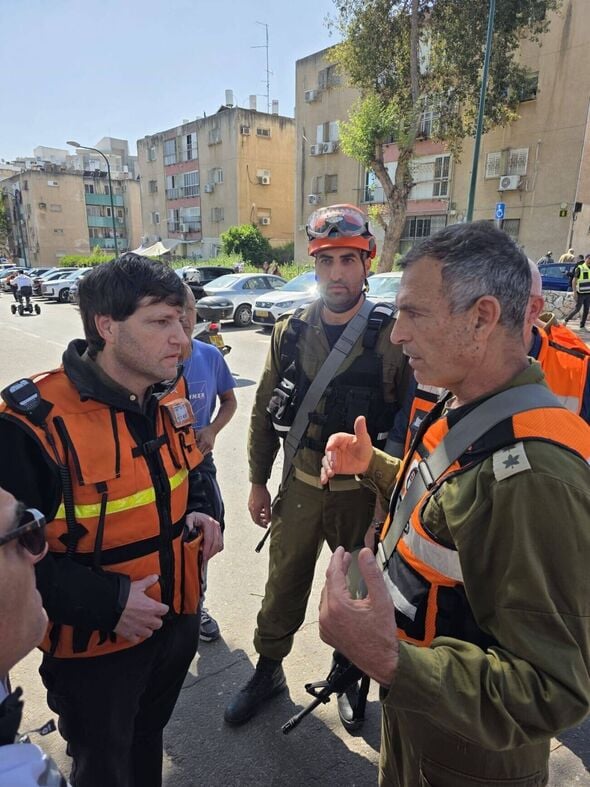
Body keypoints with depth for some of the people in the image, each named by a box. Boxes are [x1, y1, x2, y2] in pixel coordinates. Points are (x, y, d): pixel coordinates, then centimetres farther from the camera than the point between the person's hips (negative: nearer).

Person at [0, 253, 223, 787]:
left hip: (178, 618, 6)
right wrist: (105, 601, -26)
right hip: (93, 646, -5)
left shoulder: (170, 395, -4)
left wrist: (199, 513, -6)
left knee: (148, 742, 32)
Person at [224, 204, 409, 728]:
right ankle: (268, 671, 43)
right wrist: (257, 482, 7)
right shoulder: (290, 332, -2)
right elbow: (265, 413, 4)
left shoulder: (392, 336, -13)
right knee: (283, 586, 17)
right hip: (299, 486, 2)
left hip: (364, 492, -2)